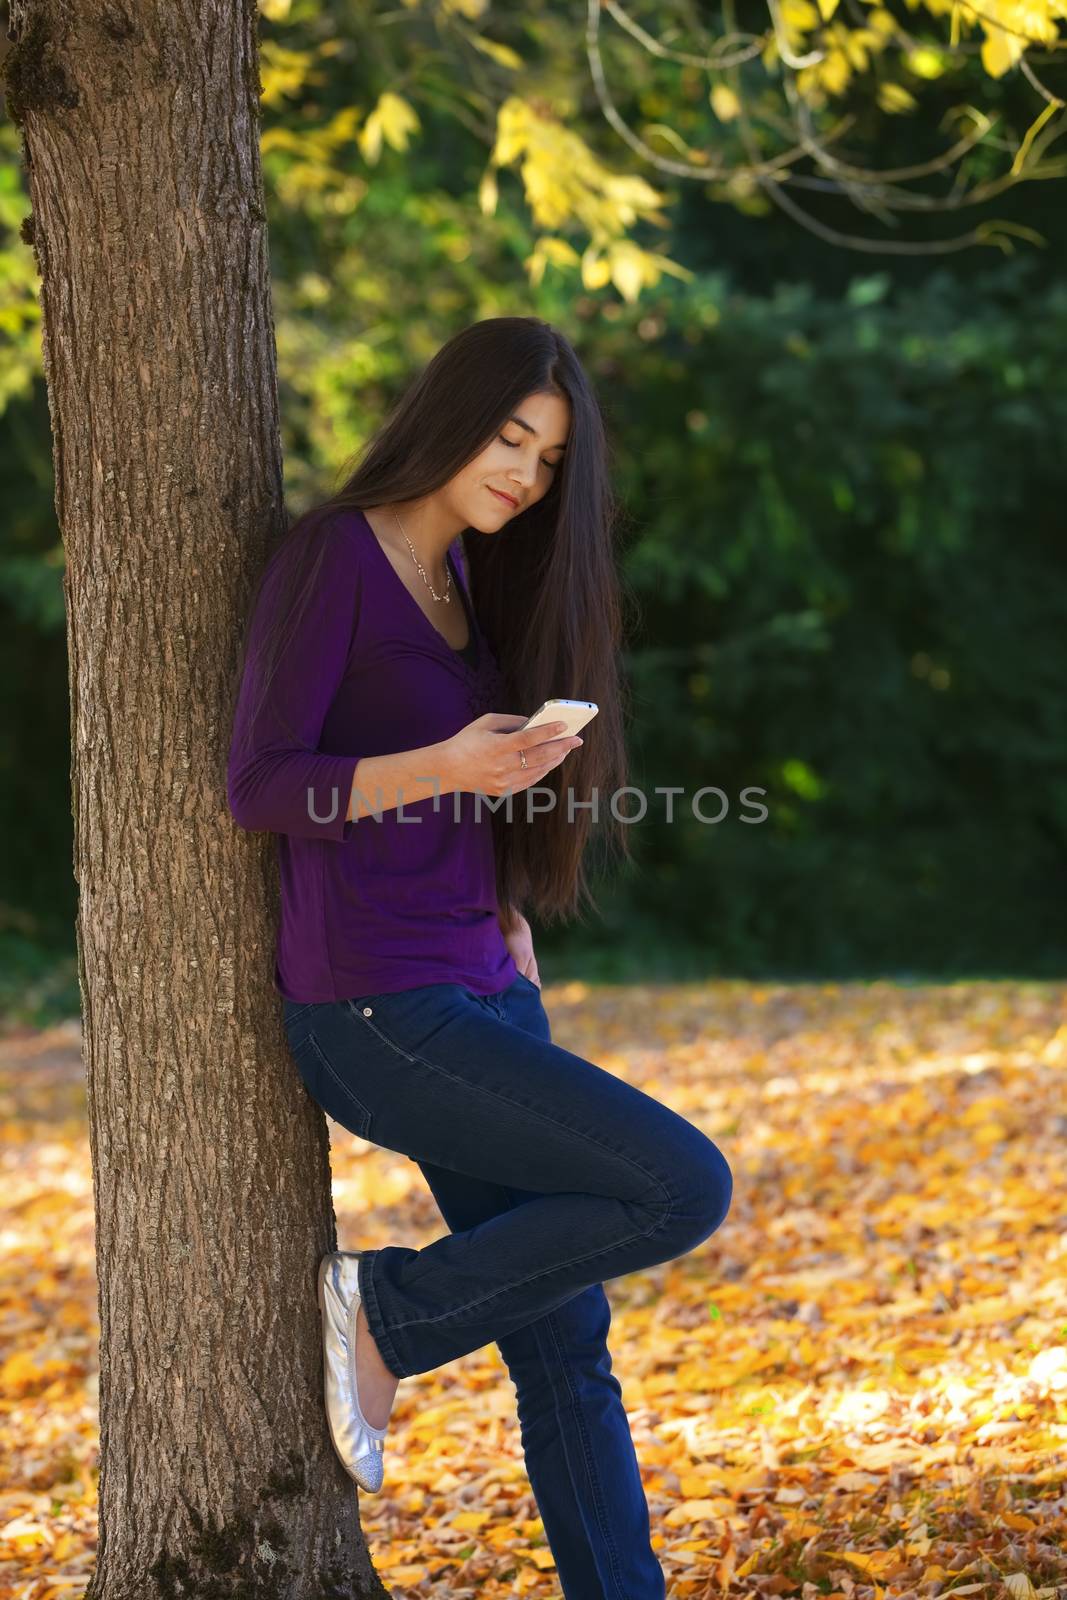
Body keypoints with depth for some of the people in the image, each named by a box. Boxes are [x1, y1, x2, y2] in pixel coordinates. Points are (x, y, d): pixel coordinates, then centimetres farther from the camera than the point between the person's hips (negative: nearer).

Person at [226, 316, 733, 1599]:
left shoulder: (467, 578, 15)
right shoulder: (330, 555, -9)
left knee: (563, 1341, 6)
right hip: (377, 1017, -8)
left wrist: (511, 921, 11)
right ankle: (385, 1311, -1)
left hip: (479, 998, 8)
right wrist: (443, 768, -28)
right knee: (684, 1188, -14)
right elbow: (258, 784, -15)